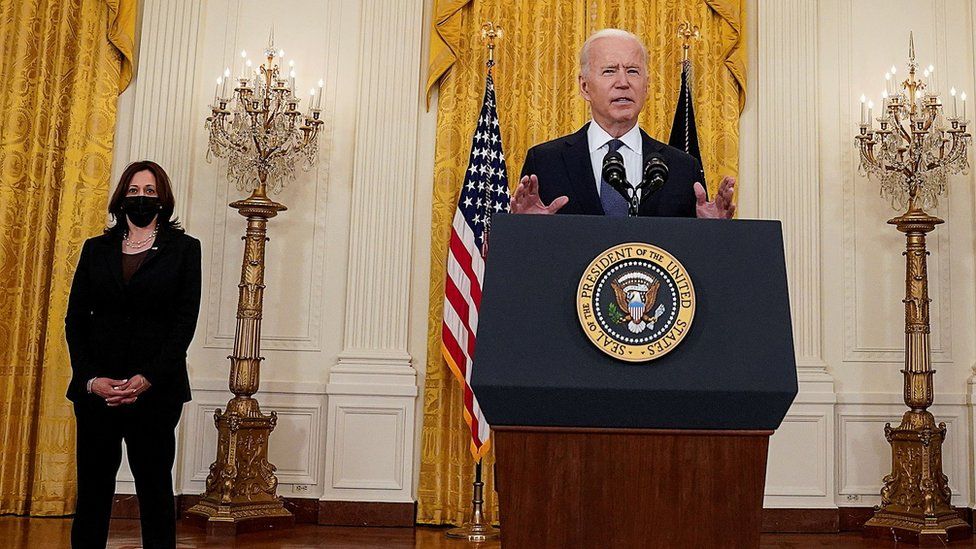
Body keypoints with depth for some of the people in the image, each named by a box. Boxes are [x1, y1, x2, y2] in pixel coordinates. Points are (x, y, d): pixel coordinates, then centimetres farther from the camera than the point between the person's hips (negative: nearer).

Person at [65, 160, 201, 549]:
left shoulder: (184, 248, 5)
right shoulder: (96, 249, 13)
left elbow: (185, 322, -2)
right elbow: (75, 319, 8)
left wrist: (147, 379, -13)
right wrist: (90, 378, -7)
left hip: (155, 390, -2)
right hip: (95, 390, 2)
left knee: (155, 488, 4)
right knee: (92, 489, 5)